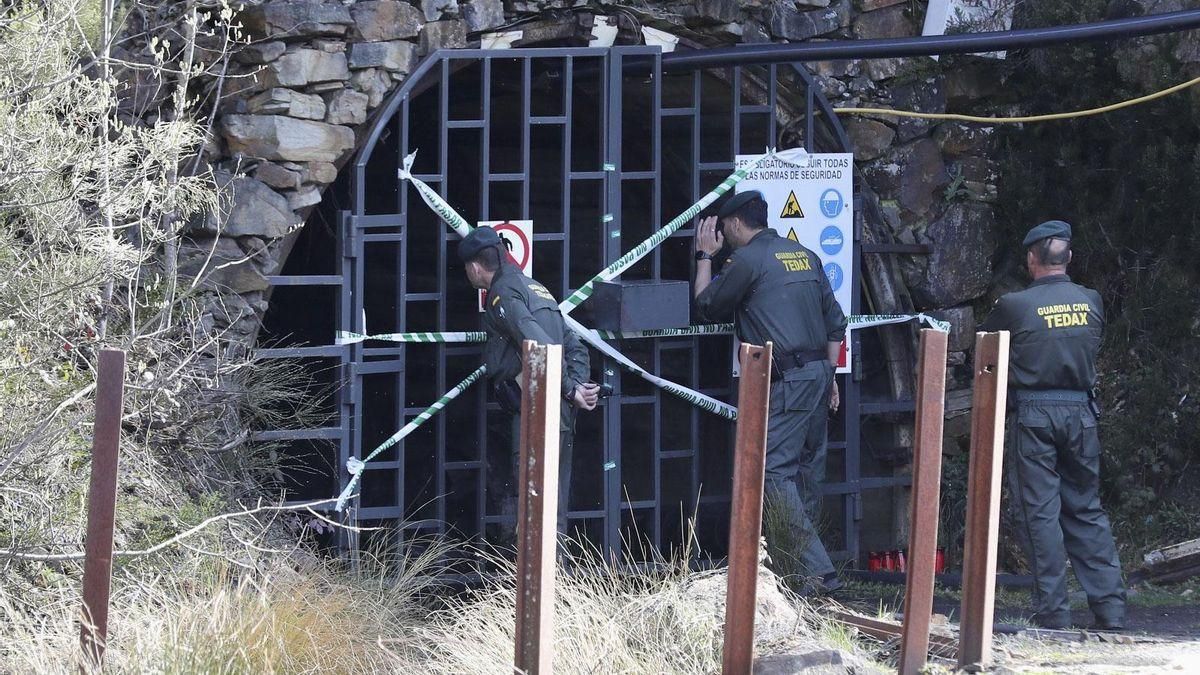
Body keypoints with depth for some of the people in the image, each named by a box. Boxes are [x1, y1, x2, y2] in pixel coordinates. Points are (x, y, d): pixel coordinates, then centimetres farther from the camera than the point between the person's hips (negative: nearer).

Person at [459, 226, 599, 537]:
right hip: (562, 414, 9)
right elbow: (575, 346, 19)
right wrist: (578, 385, 5)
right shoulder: (533, 287, 23)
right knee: (555, 507, 13)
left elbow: (540, 346, -20)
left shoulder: (502, 294, -7)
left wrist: (571, 390, -13)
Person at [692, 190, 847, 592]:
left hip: (785, 379, -8)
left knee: (775, 470, -11)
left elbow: (706, 306, 5)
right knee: (808, 468, 13)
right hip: (819, 372, 8)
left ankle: (816, 570, -20)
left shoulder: (748, 260, -5)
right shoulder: (805, 256, 18)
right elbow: (835, 323, 19)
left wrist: (705, 257, 17)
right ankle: (796, 561, 19)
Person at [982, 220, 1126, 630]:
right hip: (1081, 413, 4)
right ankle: (1111, 608, 8)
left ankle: (1053, 613, -1)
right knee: (1086, 510, 12)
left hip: (1032, 415, -4)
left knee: (1039, 512, 1)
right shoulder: (1091, 303, 2)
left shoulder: (1014, 306, -9)